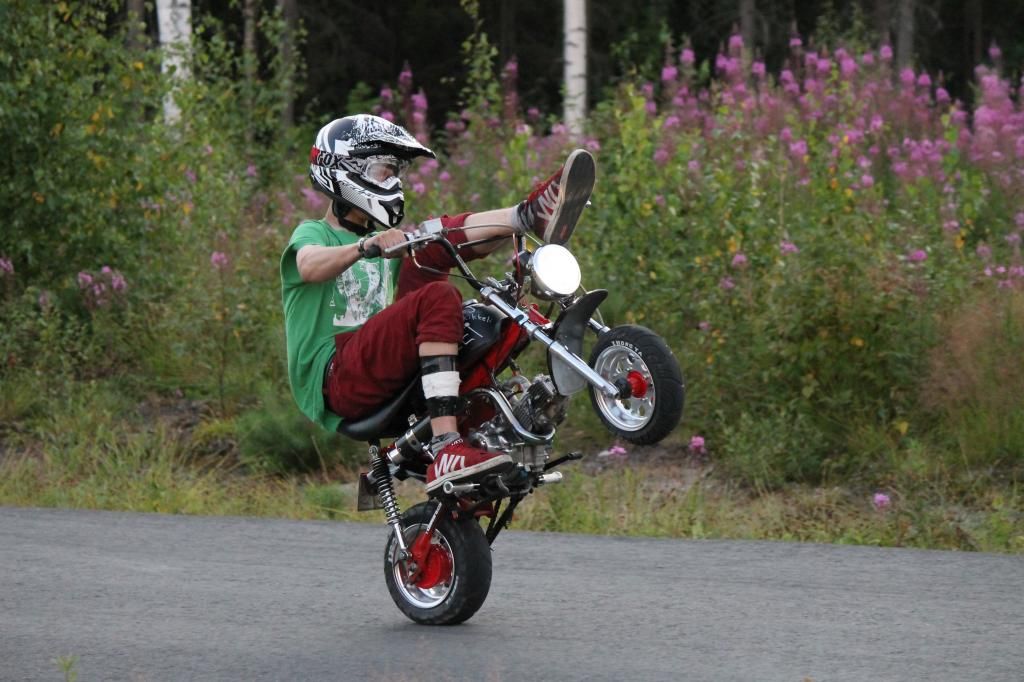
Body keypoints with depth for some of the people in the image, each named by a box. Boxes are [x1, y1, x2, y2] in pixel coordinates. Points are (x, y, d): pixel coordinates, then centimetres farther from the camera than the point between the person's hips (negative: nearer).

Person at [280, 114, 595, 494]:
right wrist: (366, 246, -36)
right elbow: (310, 267, -16)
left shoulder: (390, 244, 32)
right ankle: (445, 449, -48)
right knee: (437, 298, -32)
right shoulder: (313, 234, 9)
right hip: (336, 379, -6)